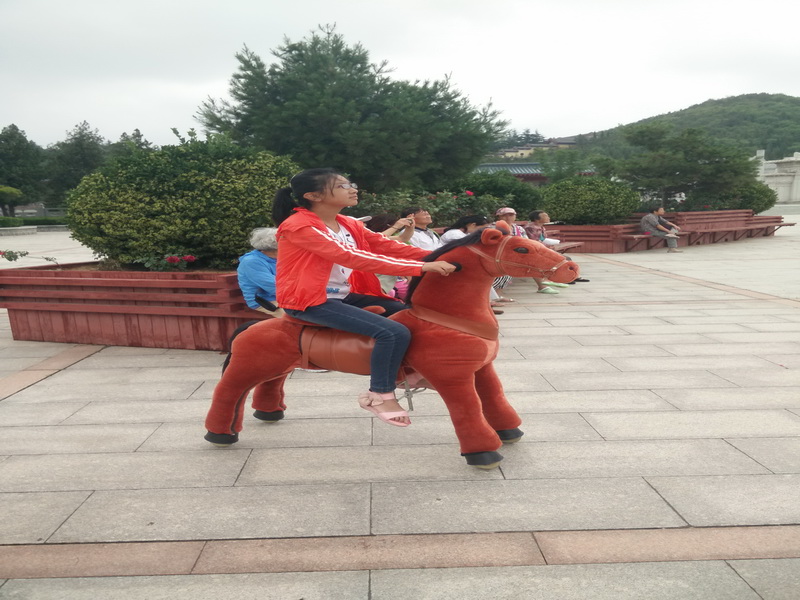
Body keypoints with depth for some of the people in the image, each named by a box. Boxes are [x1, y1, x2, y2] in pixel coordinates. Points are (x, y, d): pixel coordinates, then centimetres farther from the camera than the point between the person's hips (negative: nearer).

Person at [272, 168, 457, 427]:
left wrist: (438, 258, -13)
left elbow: (388, 246, 1)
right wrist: (421, 268, -34)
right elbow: (352, 257, -29)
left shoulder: (349, 225, 8)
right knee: (394, 332, -23)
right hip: (311, 302, -9)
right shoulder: (298, 226, -19)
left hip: (345, 296, 9)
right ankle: (380, 395, -4)